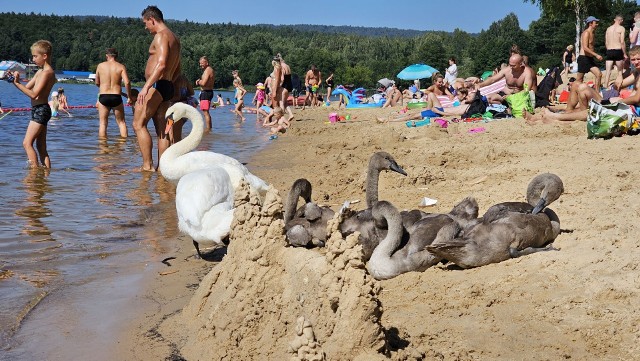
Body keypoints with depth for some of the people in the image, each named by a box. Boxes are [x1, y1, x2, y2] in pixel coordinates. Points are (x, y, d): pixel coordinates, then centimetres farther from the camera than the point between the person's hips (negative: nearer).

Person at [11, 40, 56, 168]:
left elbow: (33, 94, -20)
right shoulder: (40, 72, 18)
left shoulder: (46, 72, -13)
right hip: (39, 110, 10)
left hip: (40, 110, -10)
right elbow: (27, 88, 18)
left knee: (27, 143, -14)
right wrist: (16, 80, 2)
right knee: (41, 147, 10)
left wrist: (17, 83, -19)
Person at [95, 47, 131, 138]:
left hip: (103, 97, 0)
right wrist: (129, 96, -2)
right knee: (121, 122, 11)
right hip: (116, 97, 0)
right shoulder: (121, 67, 0)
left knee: (103, 123, 6)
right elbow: (127, 82, -12)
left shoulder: (100, 66, 5)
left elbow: (97, 83, 12)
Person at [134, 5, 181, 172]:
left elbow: (161, 64, -24)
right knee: (162, 130, 8)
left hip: (156, 85, -10)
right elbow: (177, 69, 26)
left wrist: (146, 86, -29)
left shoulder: (161, 35, -10)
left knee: (138, 124, -7)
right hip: (168, 87, 10)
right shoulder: (174, 38, 20)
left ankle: (147, 166, -11)